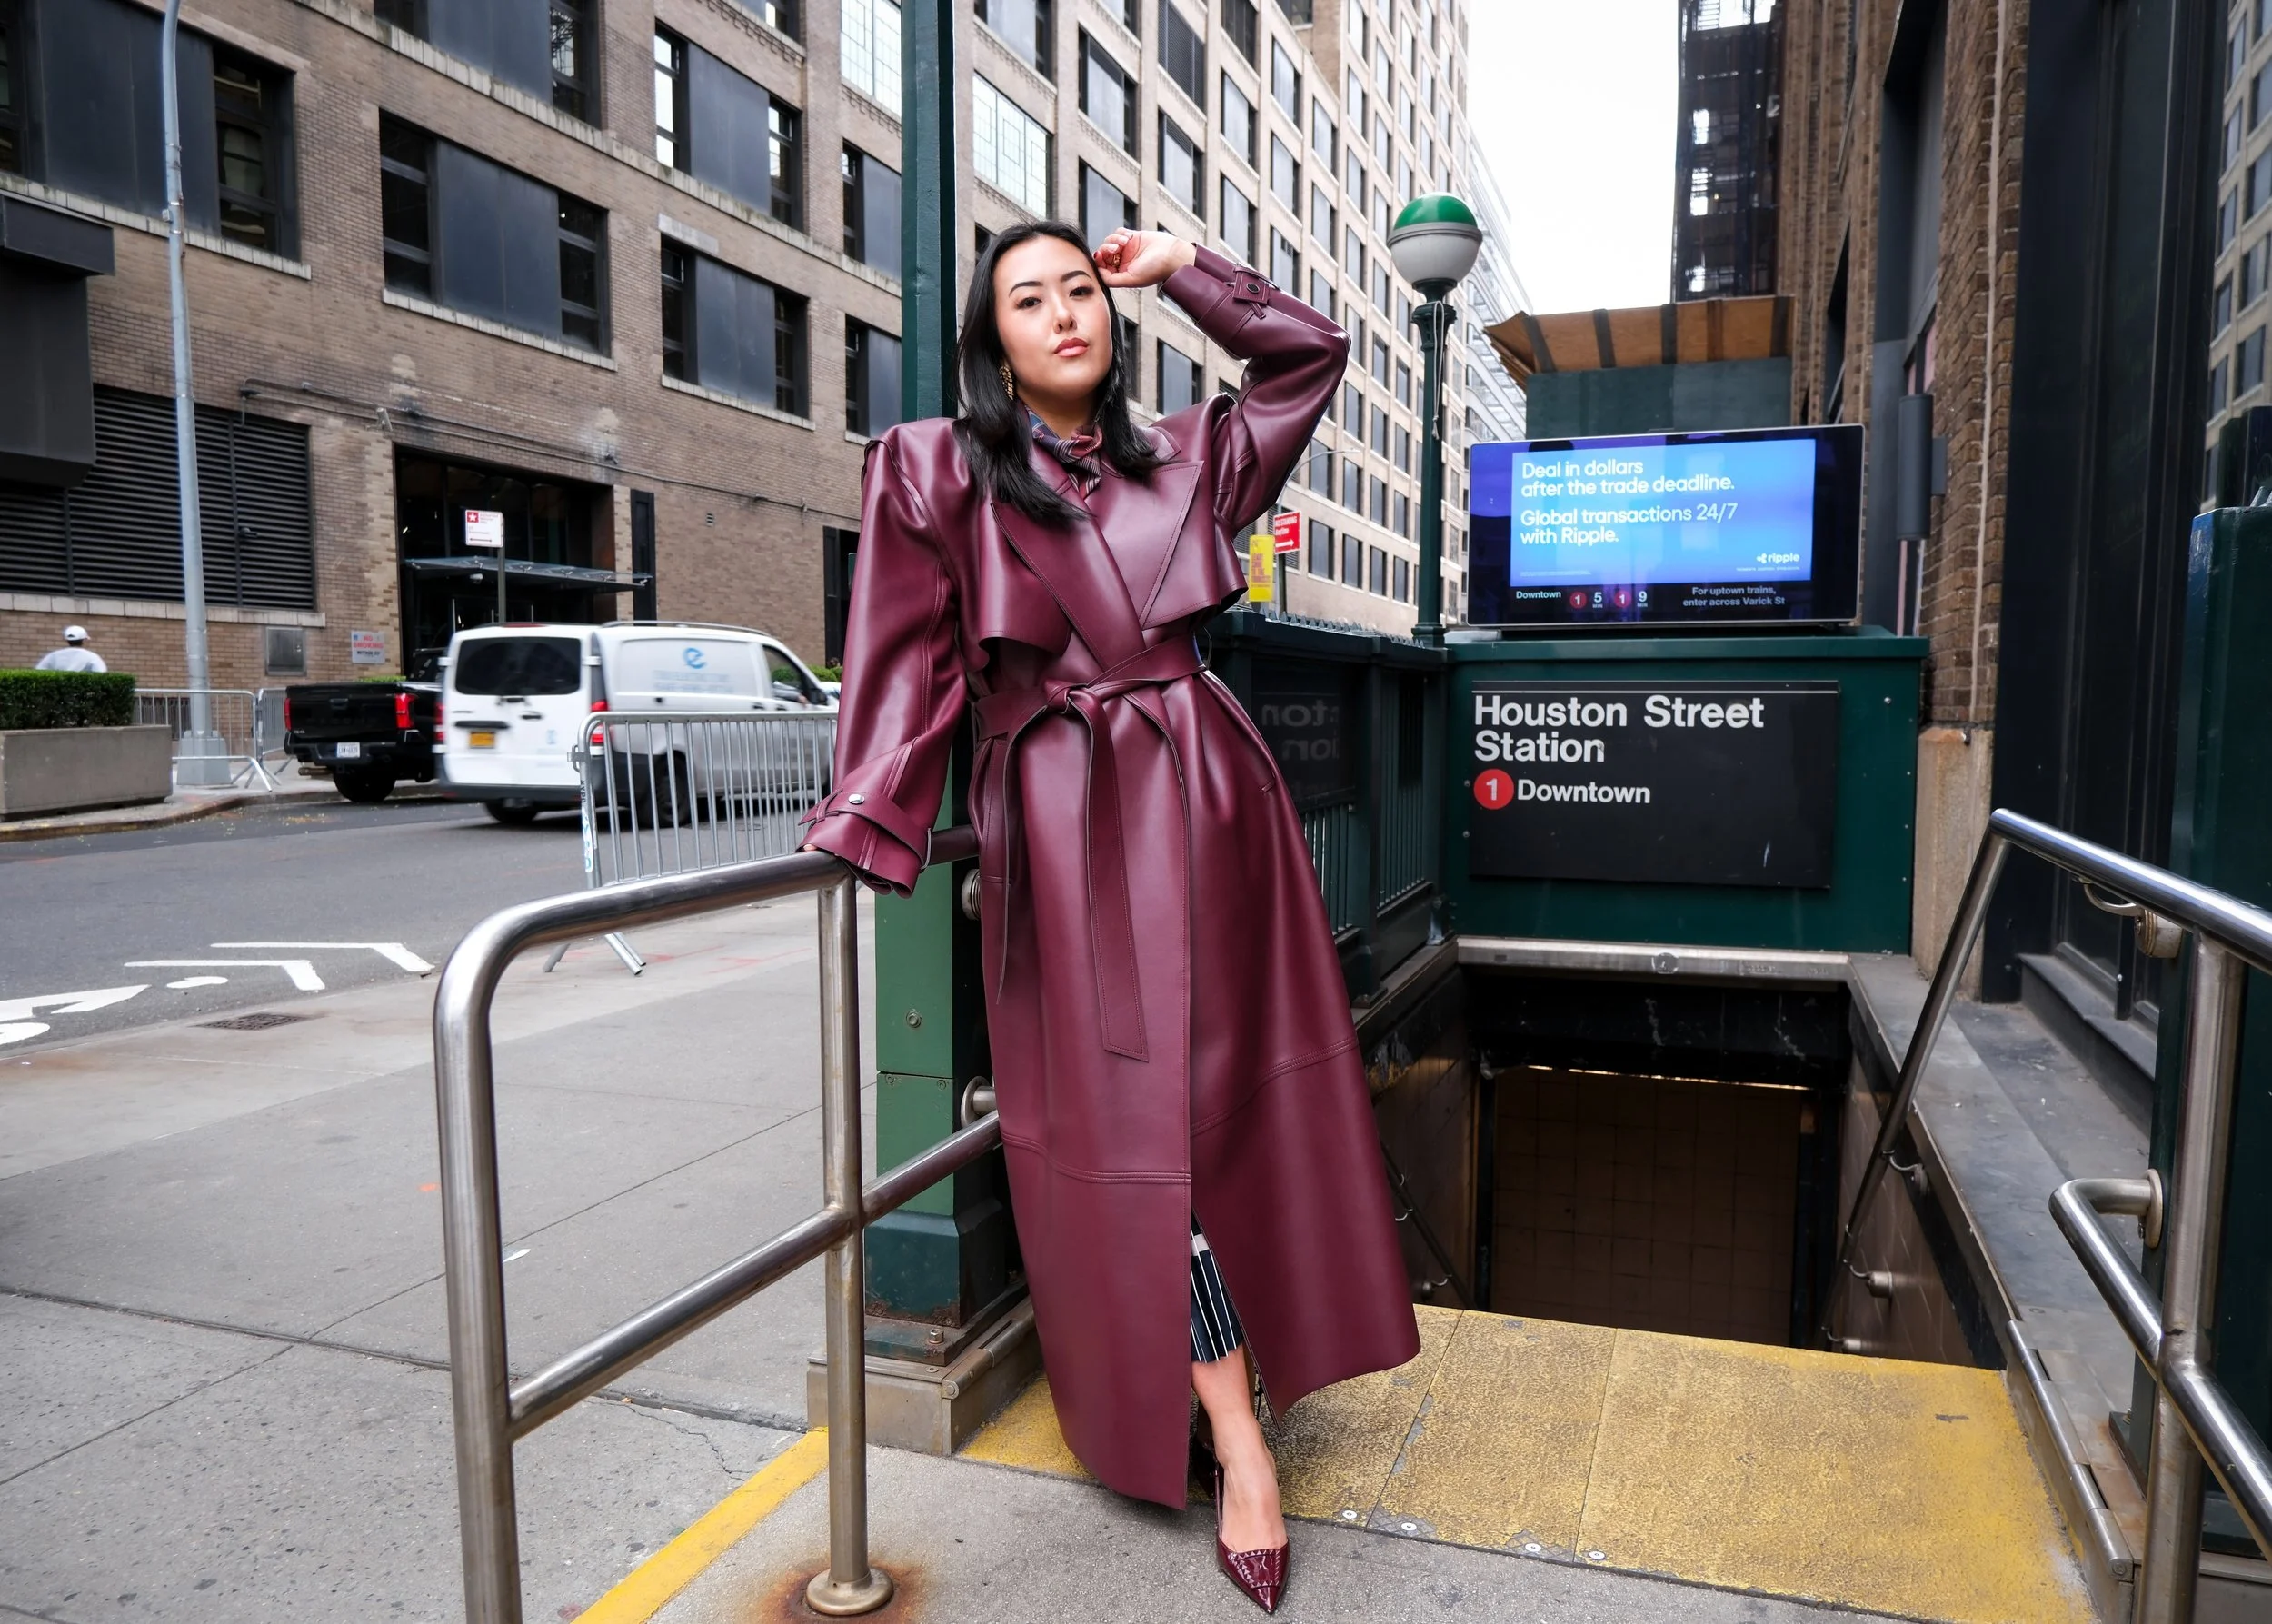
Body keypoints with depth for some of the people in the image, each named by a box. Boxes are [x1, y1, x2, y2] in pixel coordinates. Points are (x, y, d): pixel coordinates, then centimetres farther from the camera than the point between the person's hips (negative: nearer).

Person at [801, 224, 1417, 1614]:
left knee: (1234, 1092, 6)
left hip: (1208, 804, 4)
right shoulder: (935, 471, 3)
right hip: (1065, 828, -3)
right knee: (1130, 1116, -2)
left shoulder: (1183, 460, 13)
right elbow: (909, 662, -3)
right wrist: (865, 824, -12)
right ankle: (1240, 1444, 8)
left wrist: (1179, 267, 17)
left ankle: (1229, 1392, 24)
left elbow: (1311, 351, 23)